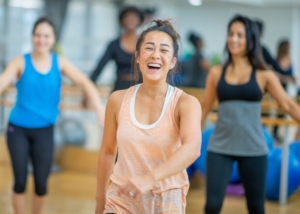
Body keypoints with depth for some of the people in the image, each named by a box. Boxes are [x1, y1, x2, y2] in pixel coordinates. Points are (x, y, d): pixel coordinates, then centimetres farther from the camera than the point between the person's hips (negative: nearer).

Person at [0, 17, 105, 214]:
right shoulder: (21, 62, -6)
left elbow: (84, 82, -12)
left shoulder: (60, 63, -2)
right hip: (18, 129, -1)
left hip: (44, 131, 1)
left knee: (41, 183, 5)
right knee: (20, 181, 1)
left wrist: (99, 107, -28)